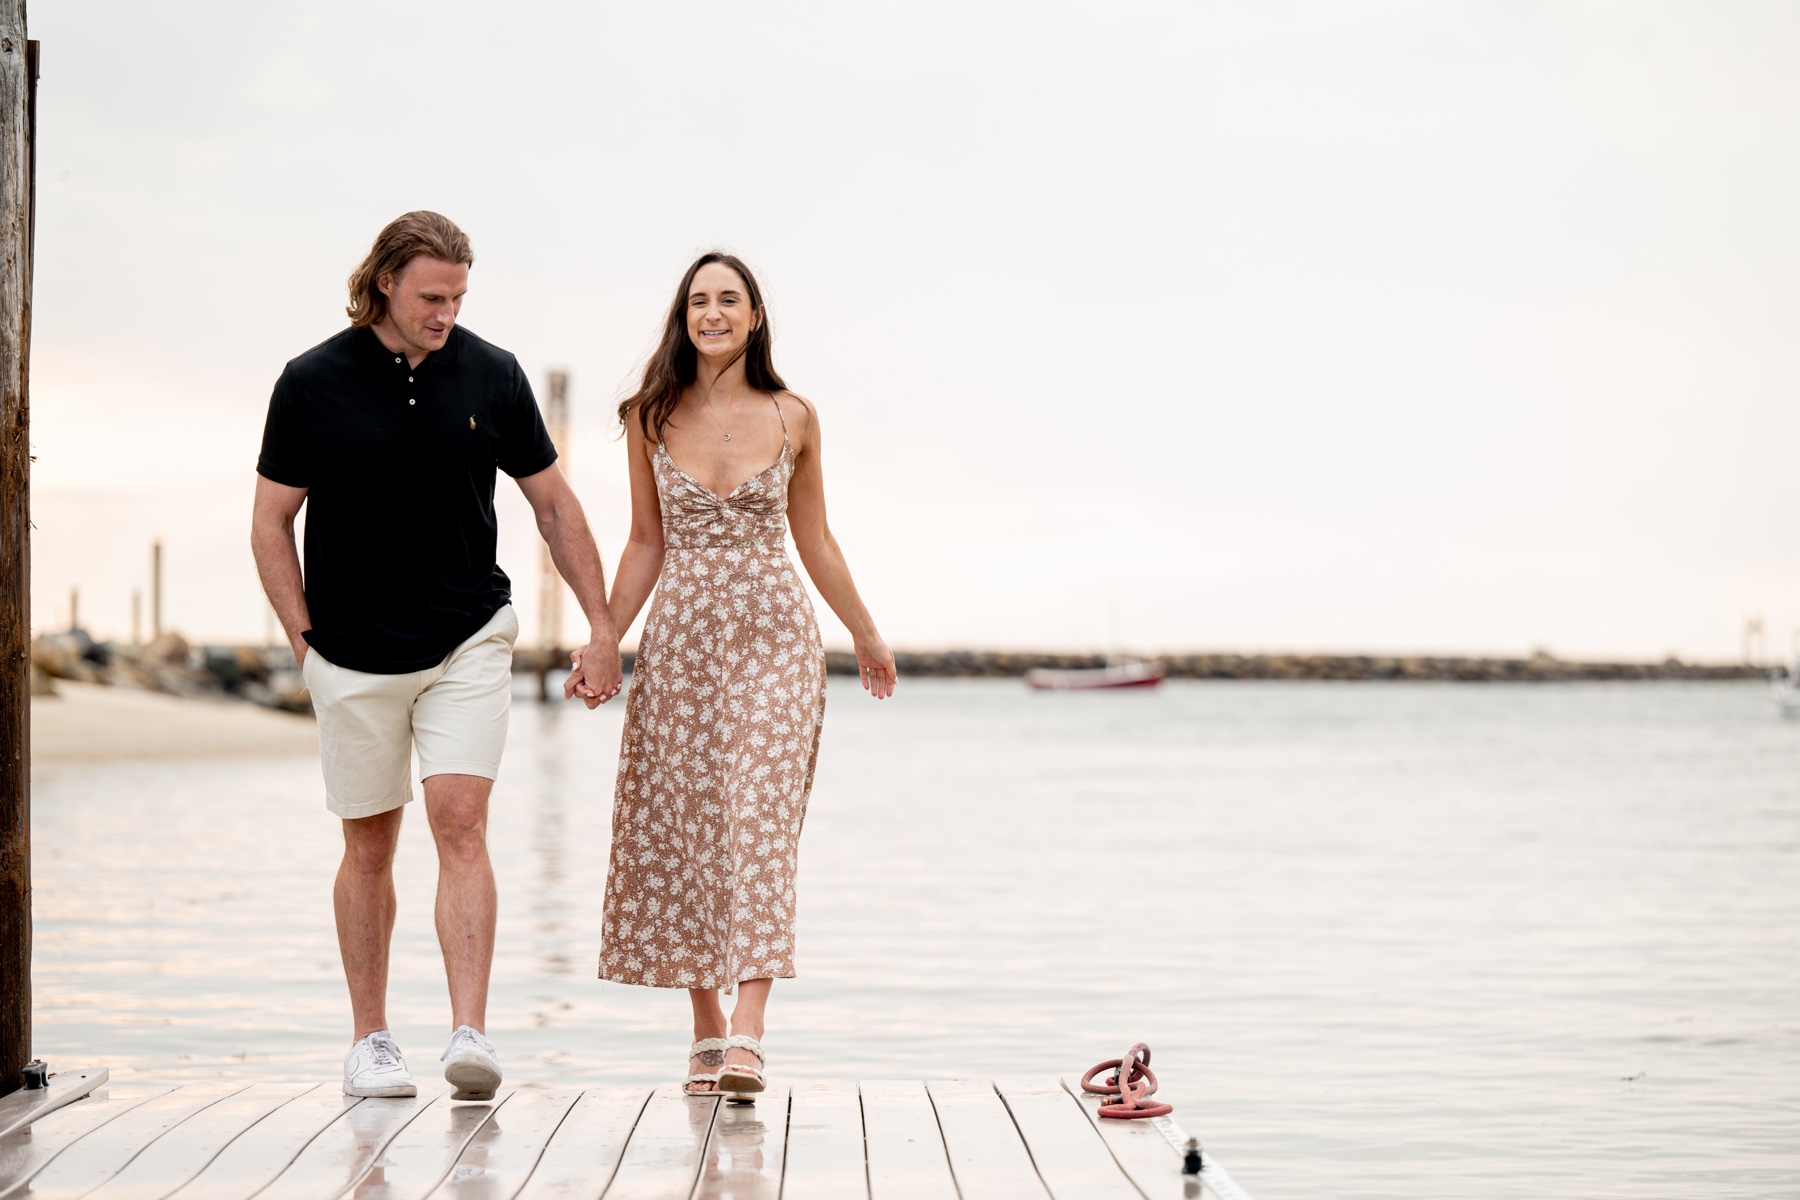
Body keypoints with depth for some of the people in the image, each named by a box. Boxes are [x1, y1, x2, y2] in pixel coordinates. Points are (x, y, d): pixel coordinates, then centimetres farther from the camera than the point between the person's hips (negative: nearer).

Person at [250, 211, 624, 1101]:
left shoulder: (491, 376, 0)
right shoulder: (314, 383, -5)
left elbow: (553, 502, 8)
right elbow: (272, 521, 3)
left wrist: (603, 626, 6)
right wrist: (305, 639, -4)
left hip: (469, 640, 0)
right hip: (355, 653, 0)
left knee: (460, 826, -12)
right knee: (370, 844, 7)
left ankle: (470, 1032, -16)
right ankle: (370, 1041, 18)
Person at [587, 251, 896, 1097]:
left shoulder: (793, 418, 3)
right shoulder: (651, 419, 4)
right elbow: (646, 543, 10)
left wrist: (866, 635, 20)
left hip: (772, 640, -2)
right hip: (680, 641, 2)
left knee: (758, 825, -13)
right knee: (681, 831, 3)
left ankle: (747, 1035, -20)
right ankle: (707, 1031, 15)